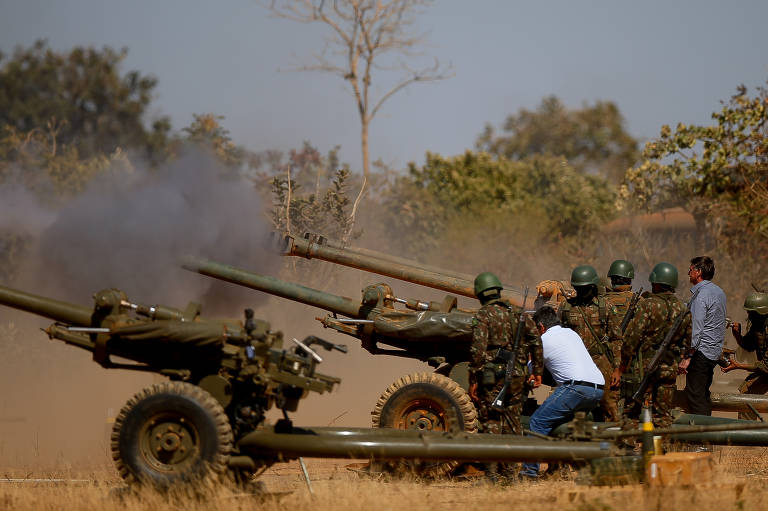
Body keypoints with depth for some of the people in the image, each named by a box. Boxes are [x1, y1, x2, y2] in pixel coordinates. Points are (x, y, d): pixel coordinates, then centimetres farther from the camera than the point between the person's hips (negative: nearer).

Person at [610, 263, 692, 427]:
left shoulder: (648, 305, -11)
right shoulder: (683, 309, 7)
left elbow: (632, 338, -13)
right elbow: (687, 342, 14)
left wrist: (620, 369, -8)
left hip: (645, 365, -6)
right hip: (670, 368, 6)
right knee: (663, 416, 11)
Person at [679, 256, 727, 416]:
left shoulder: (701, 296, -16)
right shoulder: (718, 291, 13)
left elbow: (696, 330, -20)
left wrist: (687, 357, -18)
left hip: (701, 352, -10)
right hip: (715, 351, 10)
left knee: (695, 395, -8)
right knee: (704, 395, 16)